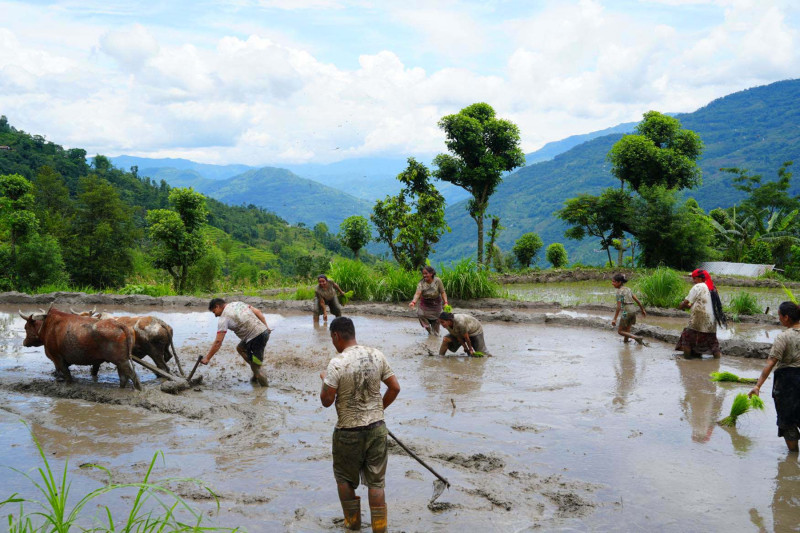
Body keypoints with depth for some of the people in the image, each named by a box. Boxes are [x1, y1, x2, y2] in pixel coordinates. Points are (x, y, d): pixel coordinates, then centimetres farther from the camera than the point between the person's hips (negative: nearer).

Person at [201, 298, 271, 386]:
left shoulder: (224, 318, -6)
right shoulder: (238, 303, 15)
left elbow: (218, 342, -9)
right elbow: (258, 312, 13)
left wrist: (207, 358, -2)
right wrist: (266, 327, 19)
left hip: (256, 338, -9)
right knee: (240, 348, 25)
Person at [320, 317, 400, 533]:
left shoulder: (337, 364, -18)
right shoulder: (376, 356, -3)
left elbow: (326, 400, -15)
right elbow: (395, 388, 2)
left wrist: (325, 380, 4)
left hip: (349, 432, -4)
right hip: (376, 427, 4)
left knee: (344, 478, 20)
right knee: (376, 481, 11)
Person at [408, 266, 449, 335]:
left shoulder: (437, 281, -21)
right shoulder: (421, 283, -21)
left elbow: (443, 292, -16)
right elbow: (417, 293, -34)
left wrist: (445, 302, -28)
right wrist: (413, 302, -52)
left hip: (436, 303, -1)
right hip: (425, 303, 1)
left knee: (436, 319, 2)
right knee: (420, 314, -19)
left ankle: (435, 333, 26)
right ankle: (429, 330, 1)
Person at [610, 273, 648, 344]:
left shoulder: (619, 291, -9)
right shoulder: (628, 289, 13)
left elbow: (619, 306, -16)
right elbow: (637, 300, 15)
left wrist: (614, 319, -16)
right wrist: (642, 310, 27)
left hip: (626, 311, -8)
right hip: (633, 310, 8)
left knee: (620, 331, 1)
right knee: (627, 330, 21)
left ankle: (637, 338, -13)